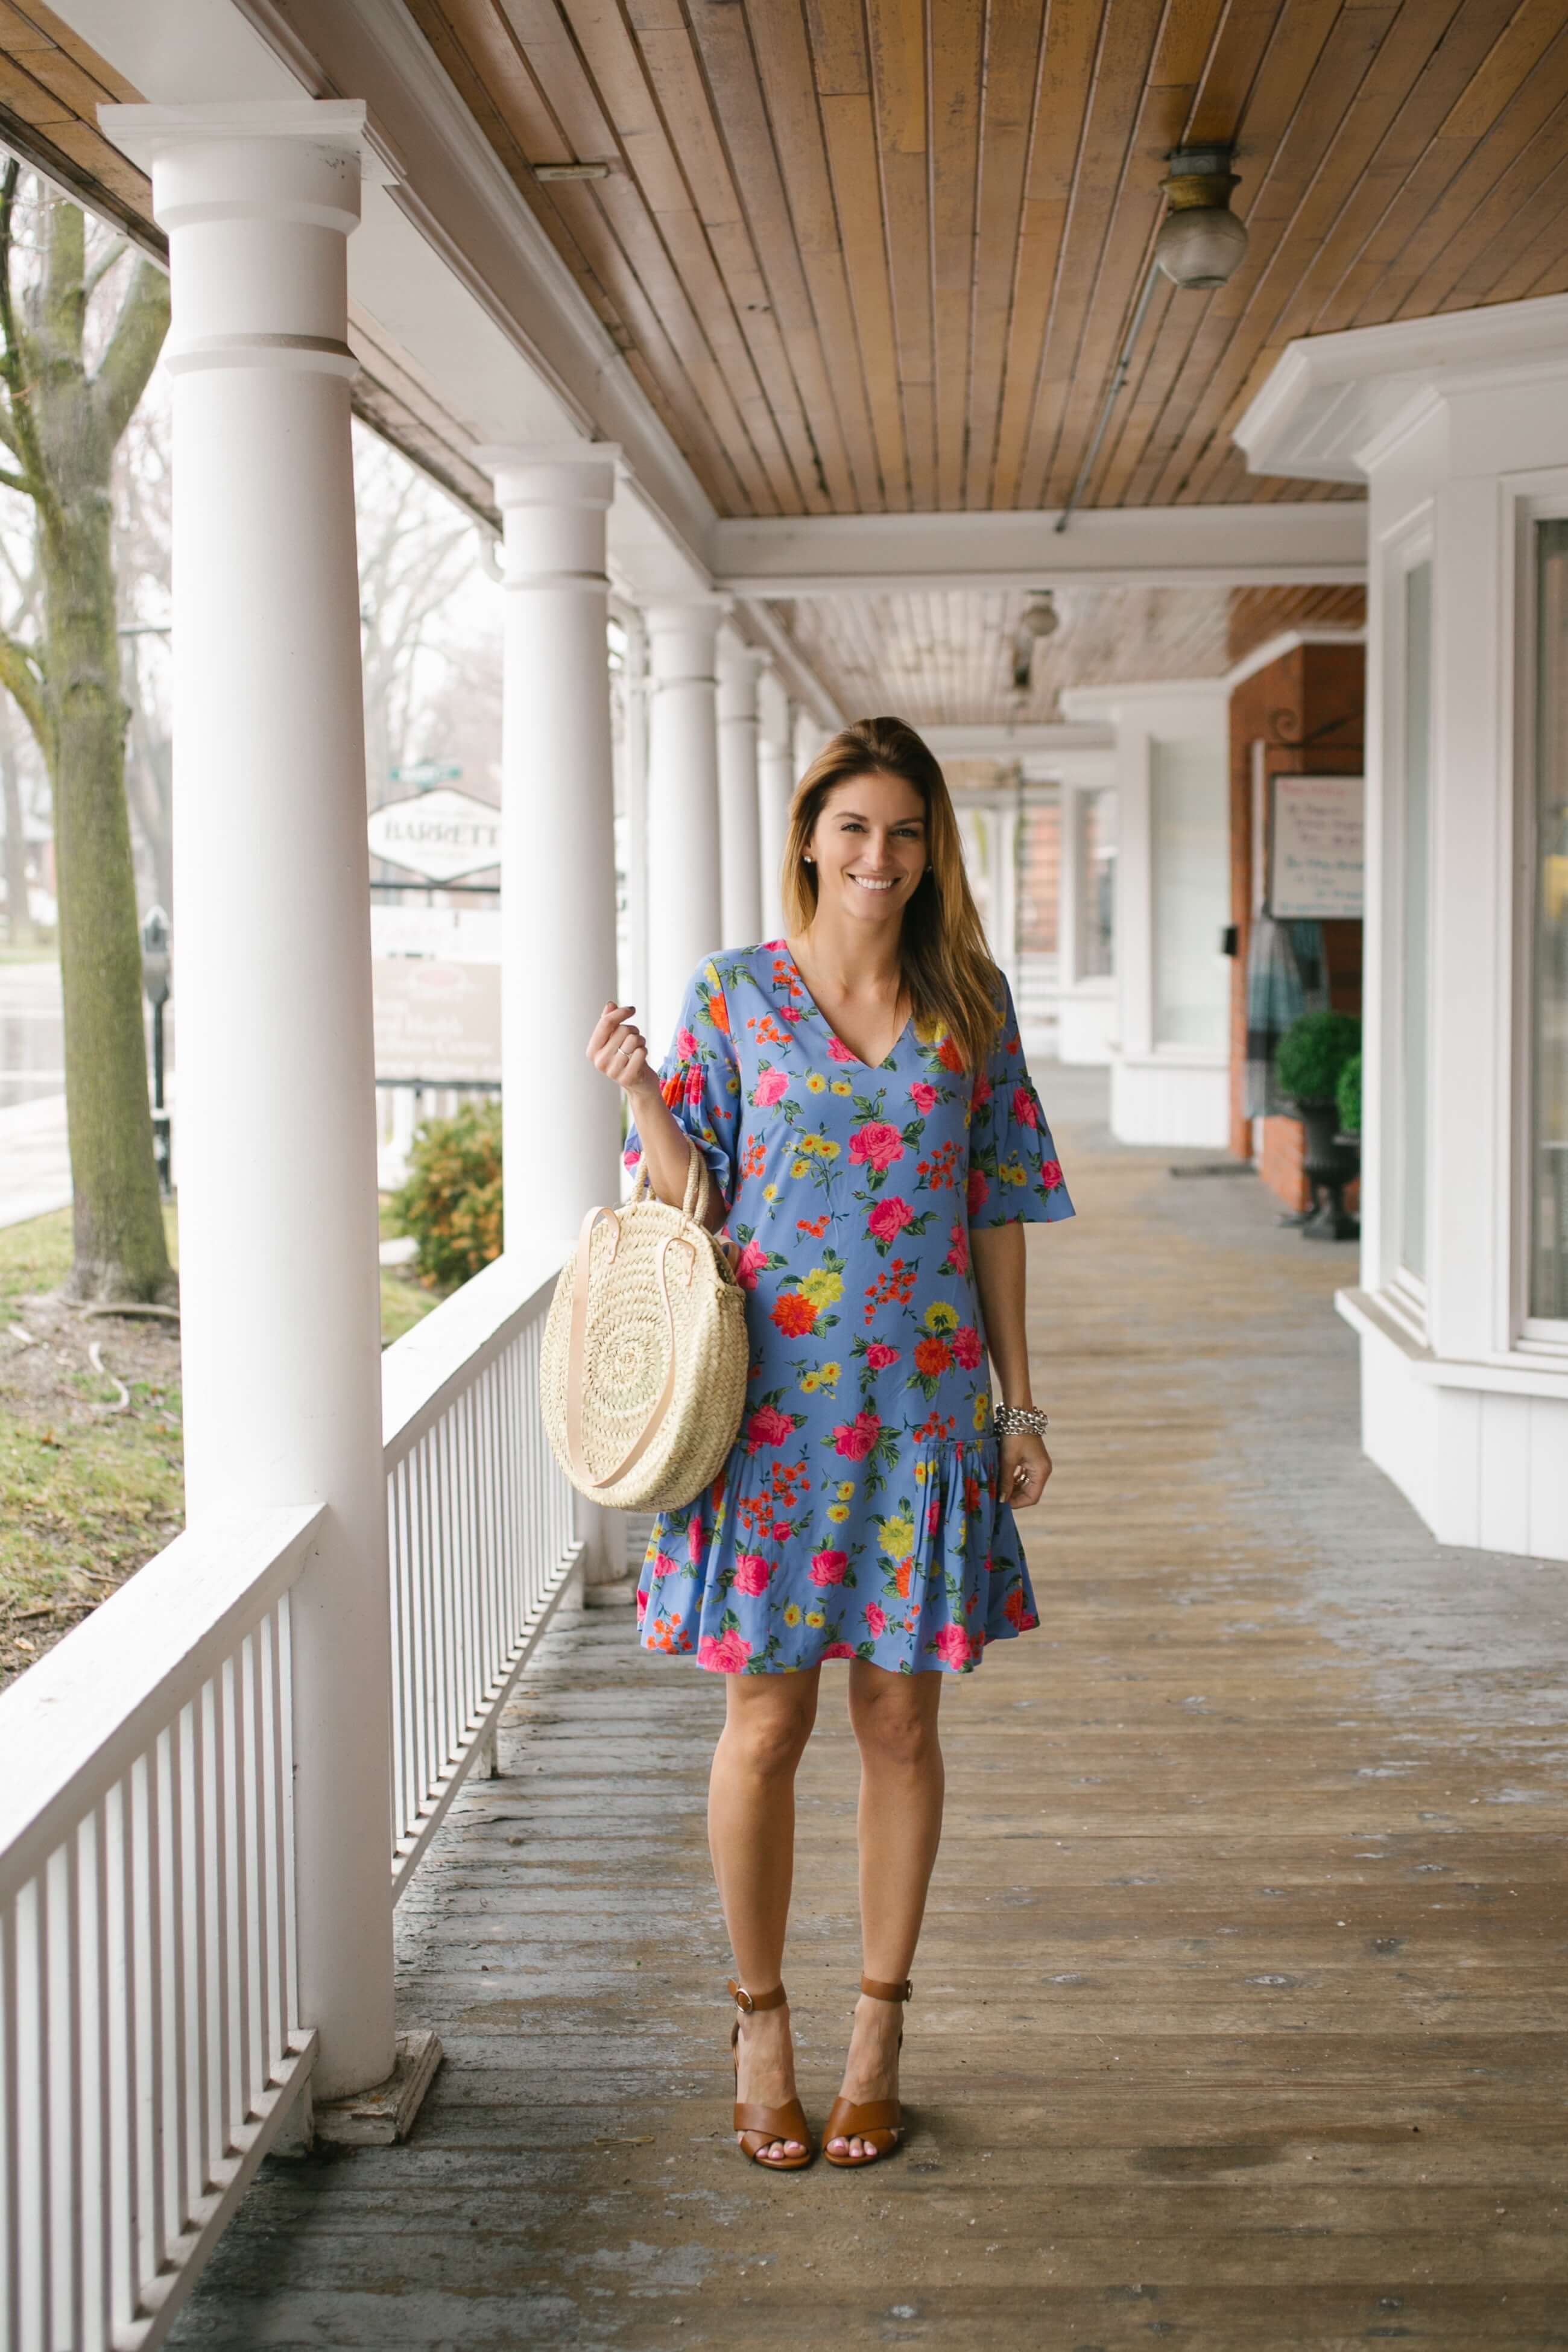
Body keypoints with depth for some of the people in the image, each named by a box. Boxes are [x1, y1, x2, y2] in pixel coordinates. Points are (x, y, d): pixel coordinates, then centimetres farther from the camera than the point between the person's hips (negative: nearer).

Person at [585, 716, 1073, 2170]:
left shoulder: (970, 1001, 6)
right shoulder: (731, 995, 1)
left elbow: (997, 1213, 8)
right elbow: (686, 1201, 2)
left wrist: (1019, 1403, 7)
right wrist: (638, 1092, -16)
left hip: (924, 1406, 2)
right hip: (774, 1406, -1)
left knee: (899, 1721, 8)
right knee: (766, 1721, 4)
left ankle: (879, 2029, 22)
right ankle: (760, 2024, 22)